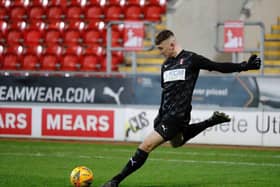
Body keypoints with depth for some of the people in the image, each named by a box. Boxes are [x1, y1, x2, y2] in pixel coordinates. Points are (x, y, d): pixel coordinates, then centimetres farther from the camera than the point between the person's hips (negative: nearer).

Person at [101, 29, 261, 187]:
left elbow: (219, 67, -3)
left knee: (146, 145, -15)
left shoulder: (191, 59, -6)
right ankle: (213, 121, 33)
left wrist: (245, 66, -7)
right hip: (167, 114, 9)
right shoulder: (166, 65, 14)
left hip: (178, 115, -9)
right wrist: (160, 116, 22)